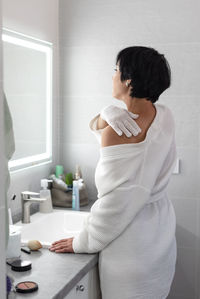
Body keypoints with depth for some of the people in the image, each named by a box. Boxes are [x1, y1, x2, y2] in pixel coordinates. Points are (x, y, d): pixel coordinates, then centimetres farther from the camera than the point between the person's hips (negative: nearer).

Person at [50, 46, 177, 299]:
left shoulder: (117, 131, -24)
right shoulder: (165, 117, -1)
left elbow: (114, 199, -22)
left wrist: (82, 242, -10)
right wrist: (106, 116, -14)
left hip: (130, 243, -8)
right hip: (162, 232, 8)